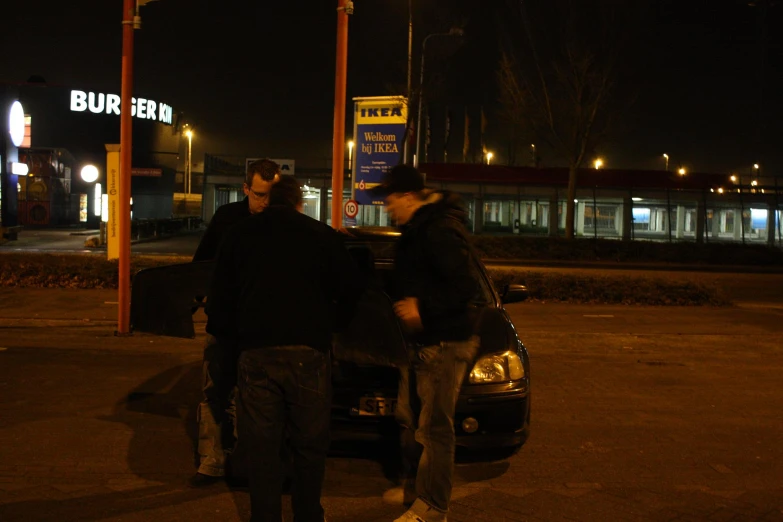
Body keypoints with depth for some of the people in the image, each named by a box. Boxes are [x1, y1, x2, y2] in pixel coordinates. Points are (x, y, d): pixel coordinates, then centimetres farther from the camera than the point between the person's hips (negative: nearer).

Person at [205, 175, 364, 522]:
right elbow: (350, 291, 8)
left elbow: (221, 296, 9)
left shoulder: (240, 235, 9)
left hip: (256, 353, 1)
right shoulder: (323, 236, 4)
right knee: (310, 445, 11)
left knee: (261, 447, 8)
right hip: (308, 353, -1)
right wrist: (331, 325, 23)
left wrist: (223, 332, 25)